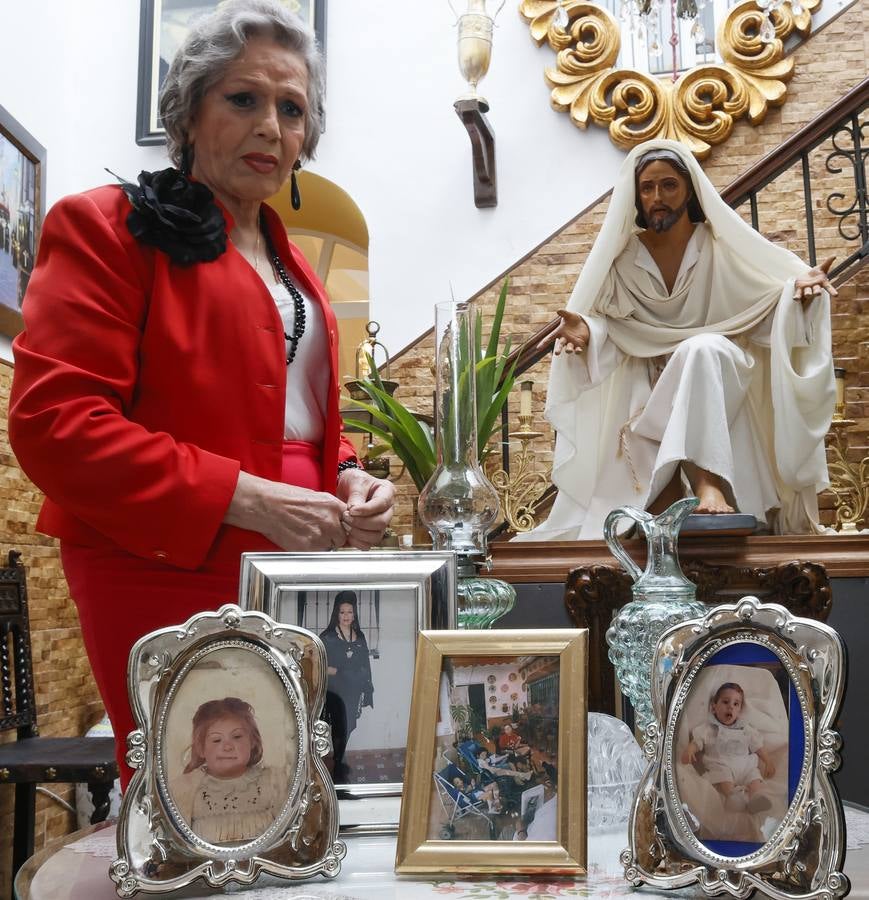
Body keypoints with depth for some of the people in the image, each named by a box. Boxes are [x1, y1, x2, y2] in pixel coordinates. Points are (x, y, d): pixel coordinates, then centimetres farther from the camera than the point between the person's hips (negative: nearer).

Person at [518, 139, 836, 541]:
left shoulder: (723, 248, -1)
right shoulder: (623, 256, 1)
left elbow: (769, 299, -3)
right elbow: (603, 320, -1)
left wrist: (798, 288, -26)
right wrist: (585, 331, -25)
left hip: (714, 373, -1)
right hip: (648, 381, 1)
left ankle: (709, 482, -47)